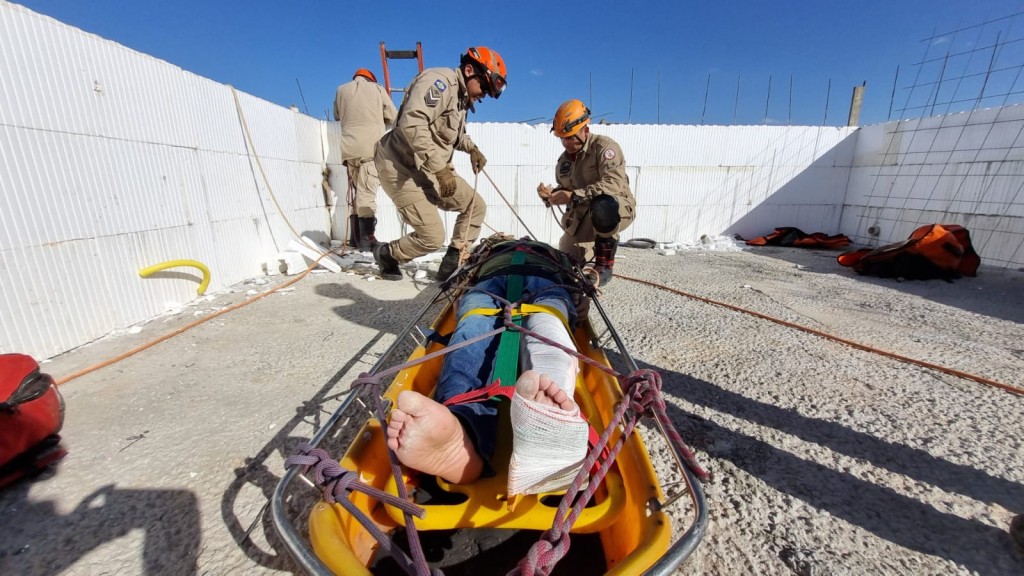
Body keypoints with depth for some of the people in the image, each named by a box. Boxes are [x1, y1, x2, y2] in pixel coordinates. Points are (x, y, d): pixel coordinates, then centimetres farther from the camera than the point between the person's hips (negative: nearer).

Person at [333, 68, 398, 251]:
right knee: (367, 192, -10)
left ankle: (361, 238, 9)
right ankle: (367, 238, -17)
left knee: (358, 191, 9)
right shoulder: (377, 88, 12)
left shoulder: (341, 90, 18)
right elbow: (393, 118, 11)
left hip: (349, 148, 3)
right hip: (372, 147, -3)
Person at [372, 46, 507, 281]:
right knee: (433, 237, -14)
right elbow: (412, 123, -30)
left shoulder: (461, 98, 14)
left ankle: (452, 264, 11)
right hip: (400, 168, -10)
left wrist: (471, 148, 6)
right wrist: (441, 168, -32)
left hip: (429, 170, 10)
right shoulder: (439, 80, -16)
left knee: (475, 207, 4)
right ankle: (387, 254, 15)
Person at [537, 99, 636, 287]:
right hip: (581, 217, 7)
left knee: (601, 206, -42)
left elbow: (614, 183, -31)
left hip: (617, 207, -6)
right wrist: (551, 195, -11)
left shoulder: (604, 146, -16)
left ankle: (605, 265, -22)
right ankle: (595, 246, 34)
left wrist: (575, 195, -37)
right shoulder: (563, 160, 6)